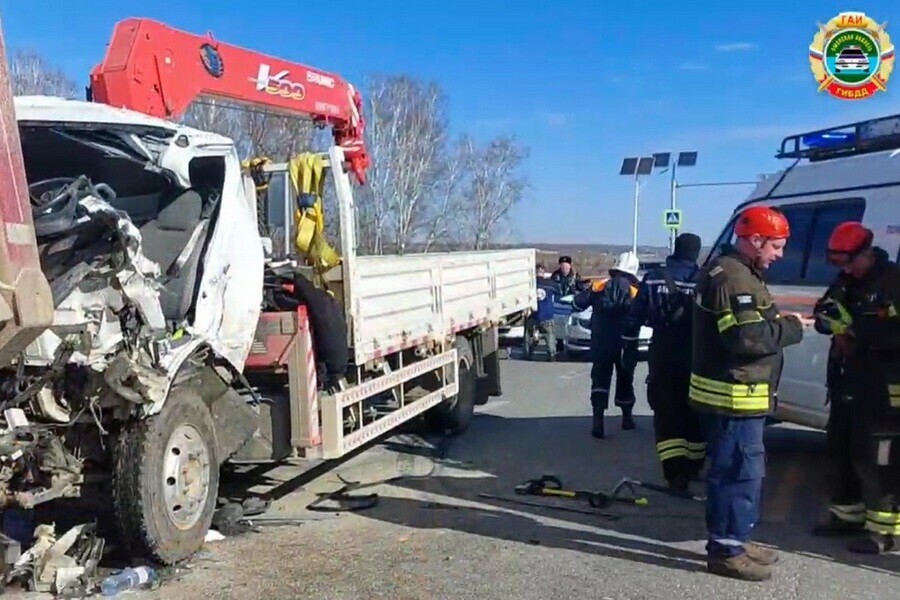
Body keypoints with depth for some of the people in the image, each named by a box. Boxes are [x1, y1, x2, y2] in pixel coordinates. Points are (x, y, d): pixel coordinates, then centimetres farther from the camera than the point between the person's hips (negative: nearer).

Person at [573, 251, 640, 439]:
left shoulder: (598, 286, -3)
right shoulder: (635, 292, -5)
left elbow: (577, 304, 1)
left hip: (600, 344, 0)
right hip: (625, 344, 0)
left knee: (600, 380, 2)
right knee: (625, 380, 18)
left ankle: (598, 419, -15)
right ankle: (627, 417, 31)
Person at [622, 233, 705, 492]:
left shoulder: (653, 278, 0)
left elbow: (634, 317, 1)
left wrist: (629, 349, 9)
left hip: (662, 359, 1)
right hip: (695, 361, 0)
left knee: (666, 416, 4)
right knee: (695, 415, 16)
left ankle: (675, 475, -5)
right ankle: (693, 468, 26)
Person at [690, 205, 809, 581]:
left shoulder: (737, 272, 18)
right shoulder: (732, 278, -18)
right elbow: (748, 337, -26)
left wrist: (781, 323, 5)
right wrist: (791, 327, -13)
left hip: (735, 393, 11)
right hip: (734, 395, -11)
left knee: (743, 469, 19)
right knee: (739, 471, -4)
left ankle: (732, 540, 30)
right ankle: (725, 550, 5)